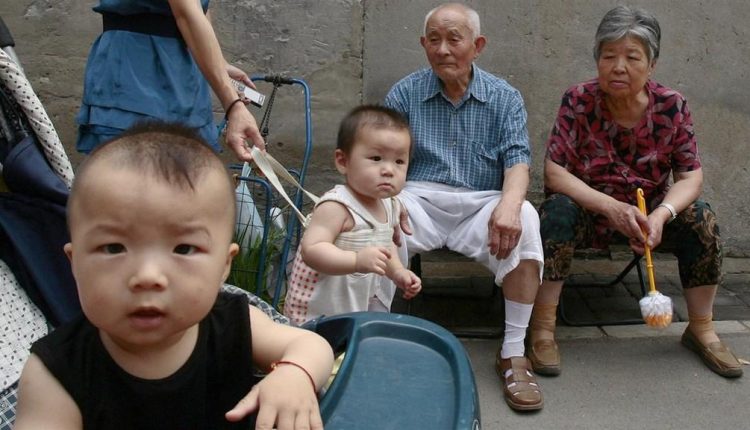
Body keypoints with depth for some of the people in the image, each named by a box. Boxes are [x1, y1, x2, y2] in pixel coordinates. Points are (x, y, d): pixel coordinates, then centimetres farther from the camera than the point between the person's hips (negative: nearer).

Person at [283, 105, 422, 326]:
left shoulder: (389, 206, 4)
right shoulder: (336, 206, -23)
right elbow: (312, 250, -35)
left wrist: (398, 272, 8)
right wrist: (357, 261, -46)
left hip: (364, 304, 8)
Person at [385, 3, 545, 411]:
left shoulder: (504, 98, 8)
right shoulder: (404, 94, 8)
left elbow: (517, 160, -3)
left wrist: (509, 203, -26)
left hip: (481, 204, 1)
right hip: (420, 199, 0)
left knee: (525, 218, -32)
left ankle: (513, 352, -22)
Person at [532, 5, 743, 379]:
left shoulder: (671, 106, -9)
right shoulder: (578, 101, -15)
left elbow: (690, 175, -9)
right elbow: (554, 171, -20)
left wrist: (662, 214, -30)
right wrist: (610, 207, -33)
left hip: (648, 212, 3)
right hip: (588, 211, -2)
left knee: (700, 217, -21)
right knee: (558, 211, -32)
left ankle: (701, 329, -3)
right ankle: (543, 330, -25)